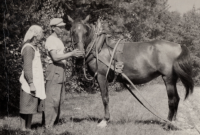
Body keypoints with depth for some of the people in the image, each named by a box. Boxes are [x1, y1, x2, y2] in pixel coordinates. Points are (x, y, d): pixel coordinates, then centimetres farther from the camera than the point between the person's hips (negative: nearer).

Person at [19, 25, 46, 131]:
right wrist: (31, 84, -23)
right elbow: (27, 68, -20)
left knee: (32, 106, 11)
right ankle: (23, 129, -1)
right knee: (26, 107, -5)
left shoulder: (34, 47, 16)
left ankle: (28, 128, 17)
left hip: (36, 82, 10)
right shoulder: (28, 48, -15)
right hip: (30, 82, -10)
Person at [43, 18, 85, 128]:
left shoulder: (58, 40, 18)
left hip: (60, 69, 10)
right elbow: (55, 57, -21)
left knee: (59, 99, 13)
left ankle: (54, 121, 20)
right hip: (54, 69, -10)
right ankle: (48, 126, -6)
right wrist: (71, 54, -21)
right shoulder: (51, 40, -13)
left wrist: (74, 53, 10)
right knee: (52, 99, -9)